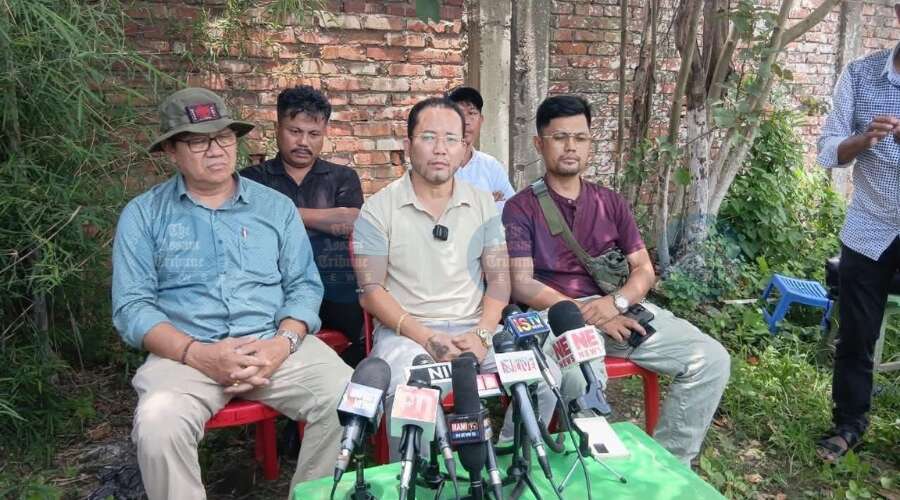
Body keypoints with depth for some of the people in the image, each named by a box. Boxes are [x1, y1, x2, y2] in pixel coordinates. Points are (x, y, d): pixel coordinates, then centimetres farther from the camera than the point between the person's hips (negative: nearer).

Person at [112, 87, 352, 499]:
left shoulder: (276, 207, 11)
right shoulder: (143, 215, 6)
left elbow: (304, 285, 7)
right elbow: (131, 307, -1)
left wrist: (283, 342, -12)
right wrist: (196, 354, -16)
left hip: (276, 346, 2)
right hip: (186, 353, -1)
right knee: (157, 424, -32)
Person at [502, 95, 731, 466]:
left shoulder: (611, 203, 15)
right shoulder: (521, 208, 2)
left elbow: (644, 271, 10)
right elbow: (522, 285, -7)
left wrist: (615, 303, -13)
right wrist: (587, 313, -17)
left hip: (621, 308, 5)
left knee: (711, 360, -9)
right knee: (582, 376, -38)